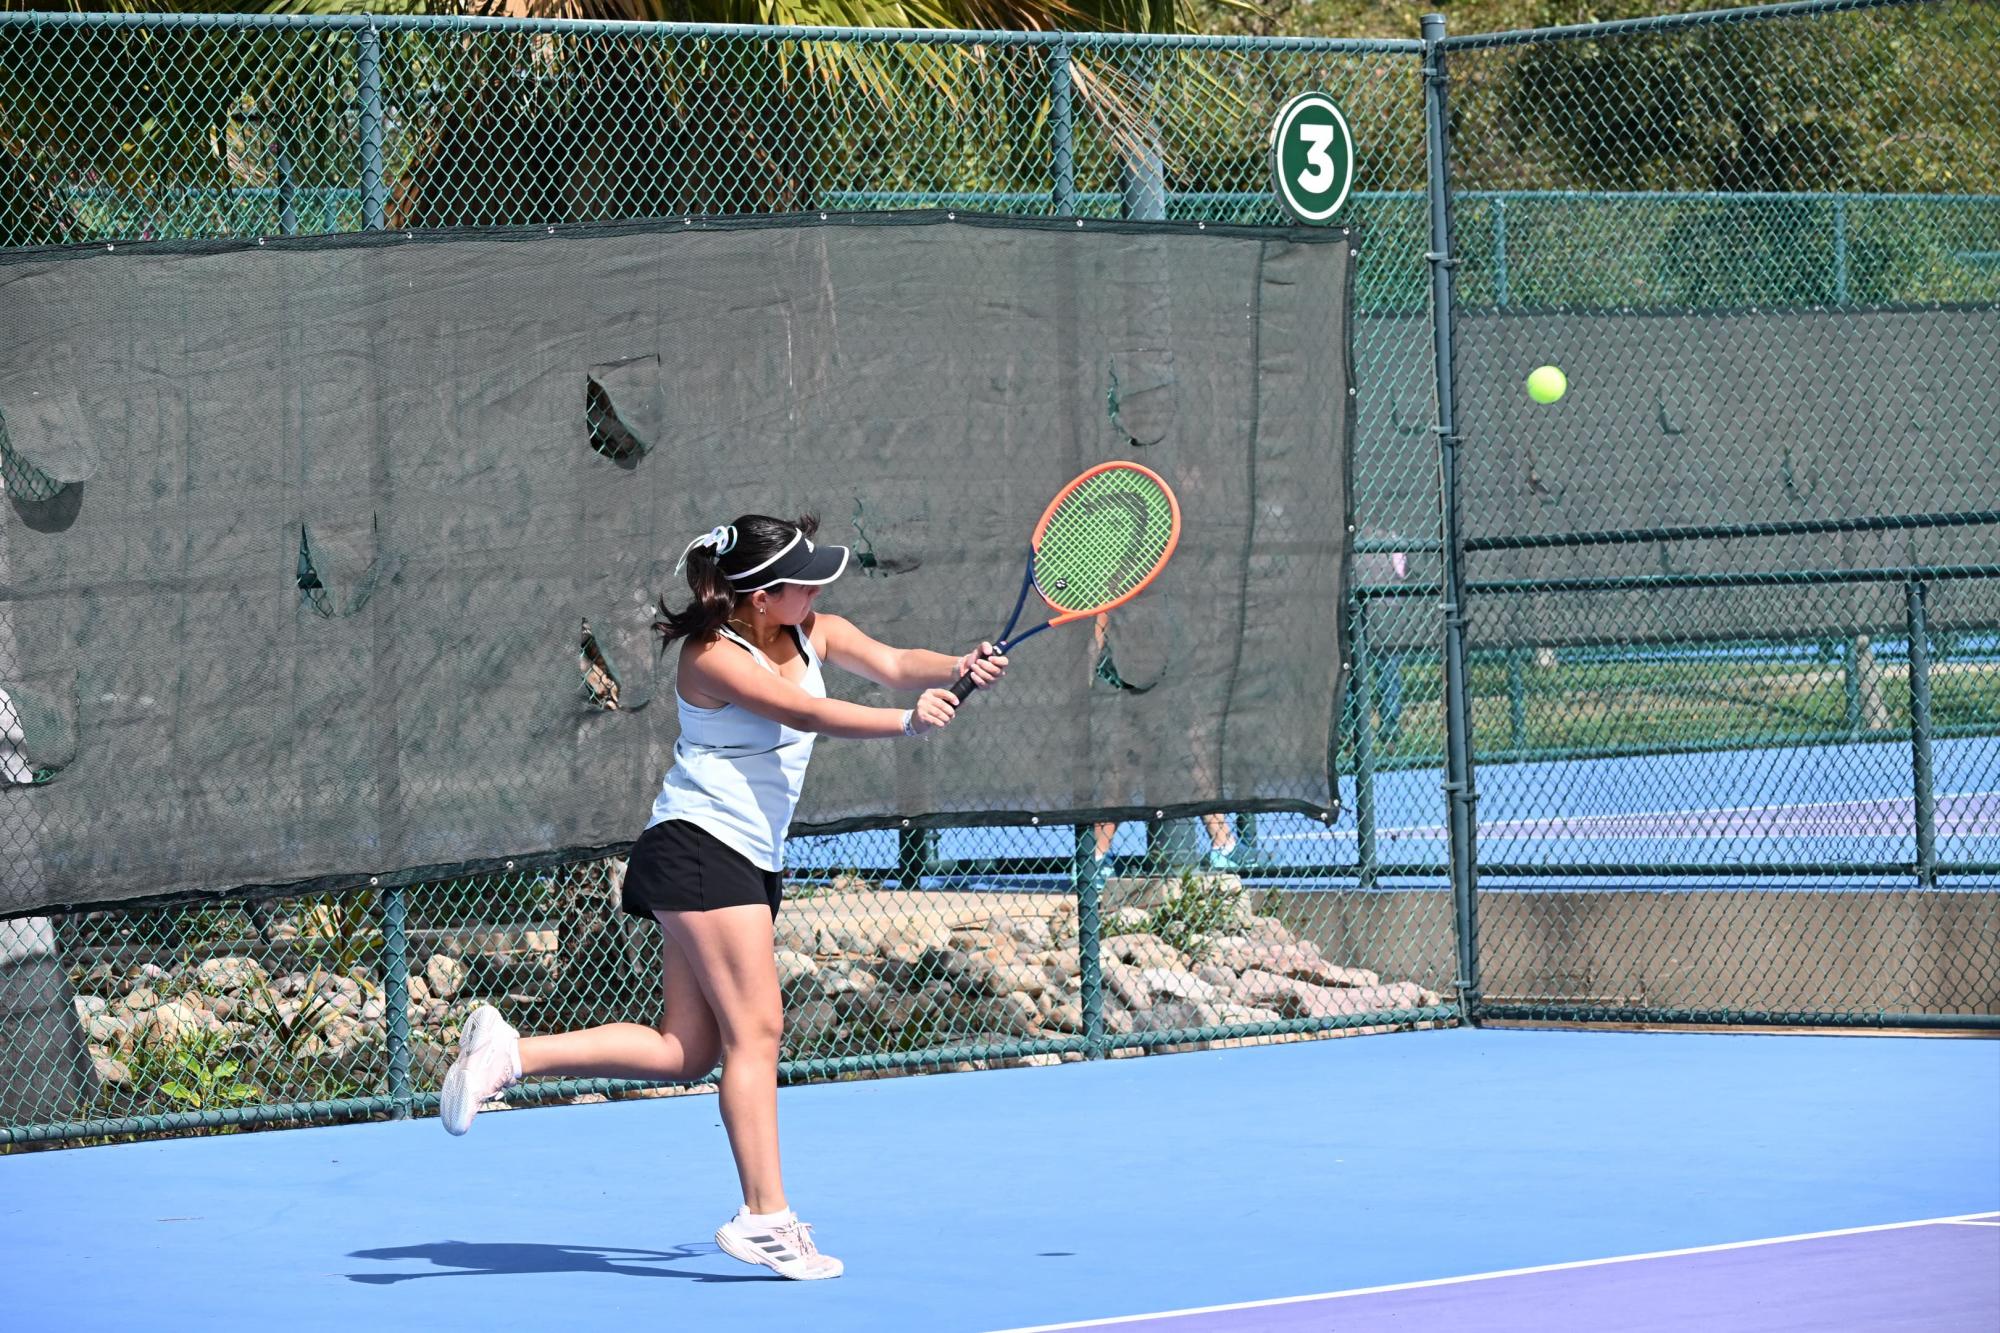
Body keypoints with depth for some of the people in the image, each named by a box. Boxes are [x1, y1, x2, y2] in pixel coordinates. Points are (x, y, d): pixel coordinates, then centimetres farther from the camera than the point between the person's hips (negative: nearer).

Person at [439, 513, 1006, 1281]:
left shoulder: (811, 632, 9)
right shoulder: (713, 657, -16)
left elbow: (894, 665, 2)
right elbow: (805, 714, -27)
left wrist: (958, 668, -18)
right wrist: (906, 723, -36)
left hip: (748, 863, 9)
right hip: (698, 848, -9)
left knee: (686, 1050, 4)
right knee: (755, 1027, -13)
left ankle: (509, 1053, 6)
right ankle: (765, 1218, -15)